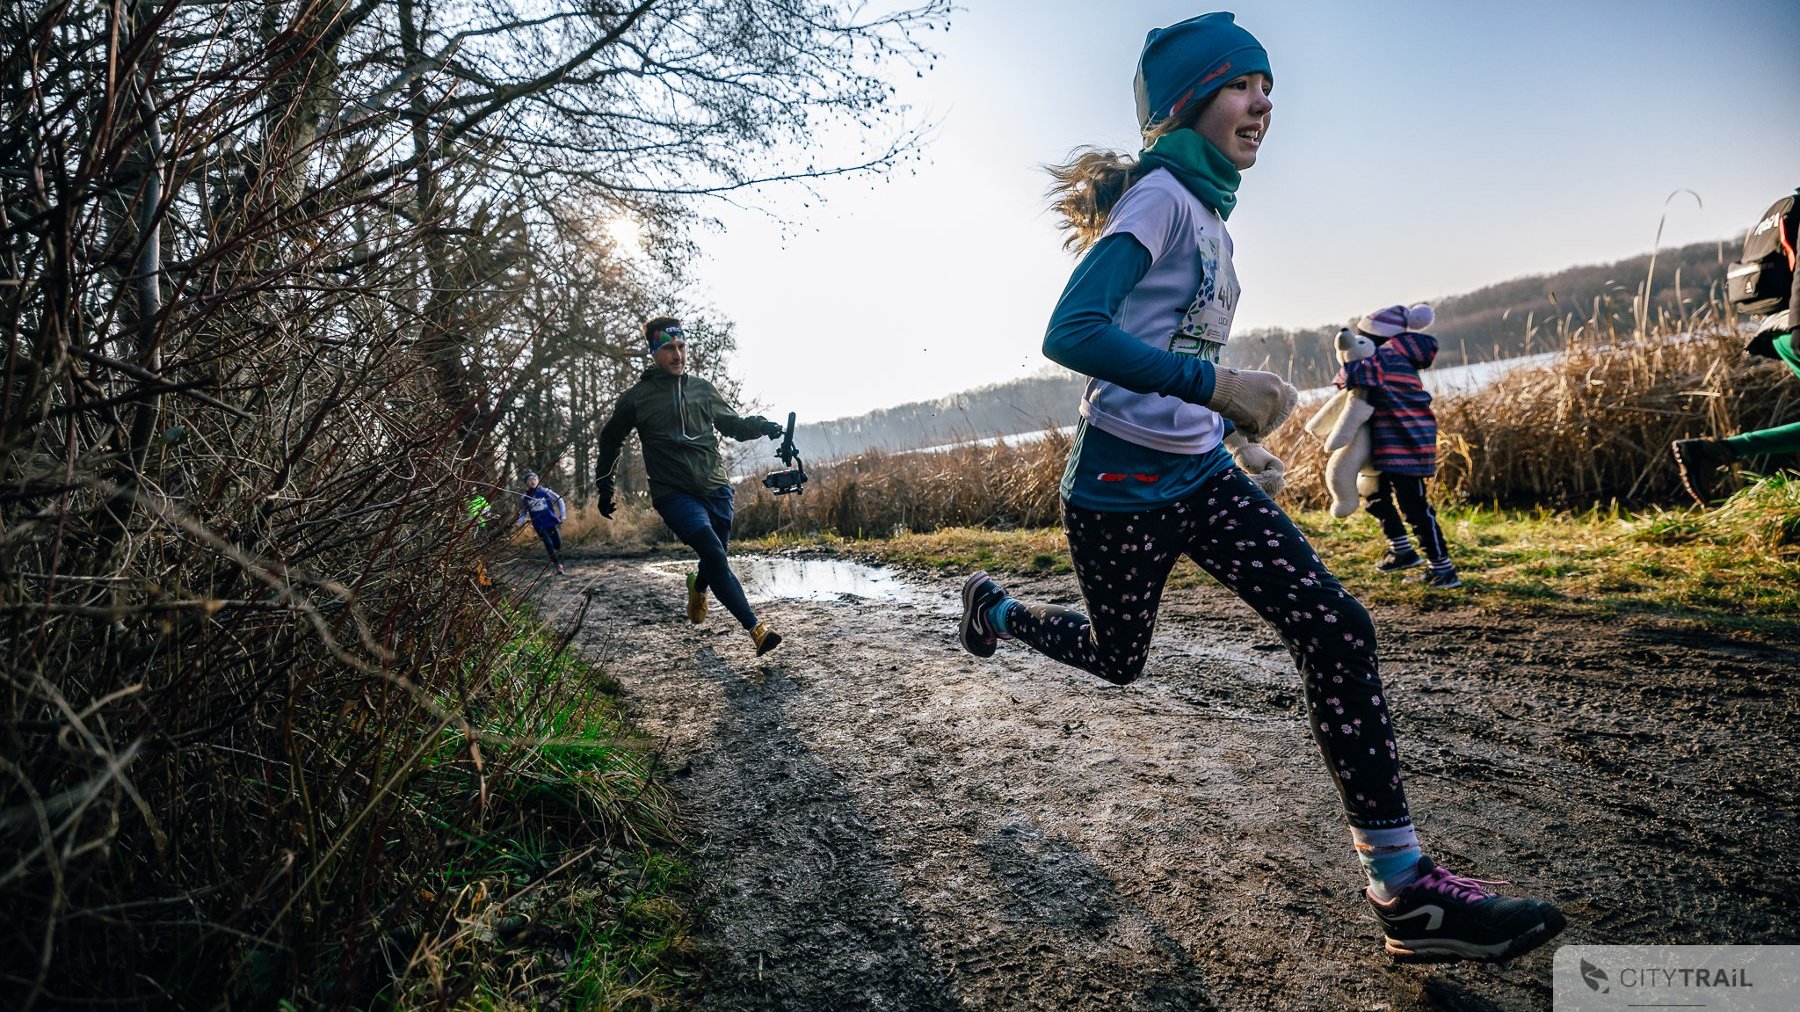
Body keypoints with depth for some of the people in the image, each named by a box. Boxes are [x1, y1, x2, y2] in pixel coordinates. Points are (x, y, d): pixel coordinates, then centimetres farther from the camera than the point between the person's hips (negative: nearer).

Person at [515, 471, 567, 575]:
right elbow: (523, 513, 9)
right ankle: (558, 567, -7)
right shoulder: (524, 498, 1)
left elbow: (559, 500, 2)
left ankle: (560, 564, 23)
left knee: (558, 544, 0)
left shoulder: (545, 492, -4)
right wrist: (519, 522, -9)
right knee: (549, 544, -13)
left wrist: (563, 514, -6)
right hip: (539, 526, 0)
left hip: (552, 522, 0)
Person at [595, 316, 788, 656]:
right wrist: (605, 488, 19)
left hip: (716, 489, 4)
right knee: (714, 554, -22)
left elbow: (732, 424, 22)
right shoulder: (637, 397, 1)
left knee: (715, 557, 11)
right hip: (674, 494, -4)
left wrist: (761, 425, 0)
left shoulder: (702, 389, 10)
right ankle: (756, 629, -22)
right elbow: (610, 439, 16)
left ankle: (698, 588, 49)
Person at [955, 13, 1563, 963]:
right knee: (1117, 659, 12)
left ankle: (1404, 888, -3)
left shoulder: (1208, 212, 14)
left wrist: (1233, 433, 20)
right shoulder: (1160, 196, -14)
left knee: (1336, 628, -8)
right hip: (1123, 487, -7)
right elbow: (1070, 333, -28)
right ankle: (991, 603, 44)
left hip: (1201, 475, 8)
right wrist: (1216, 386, -32)